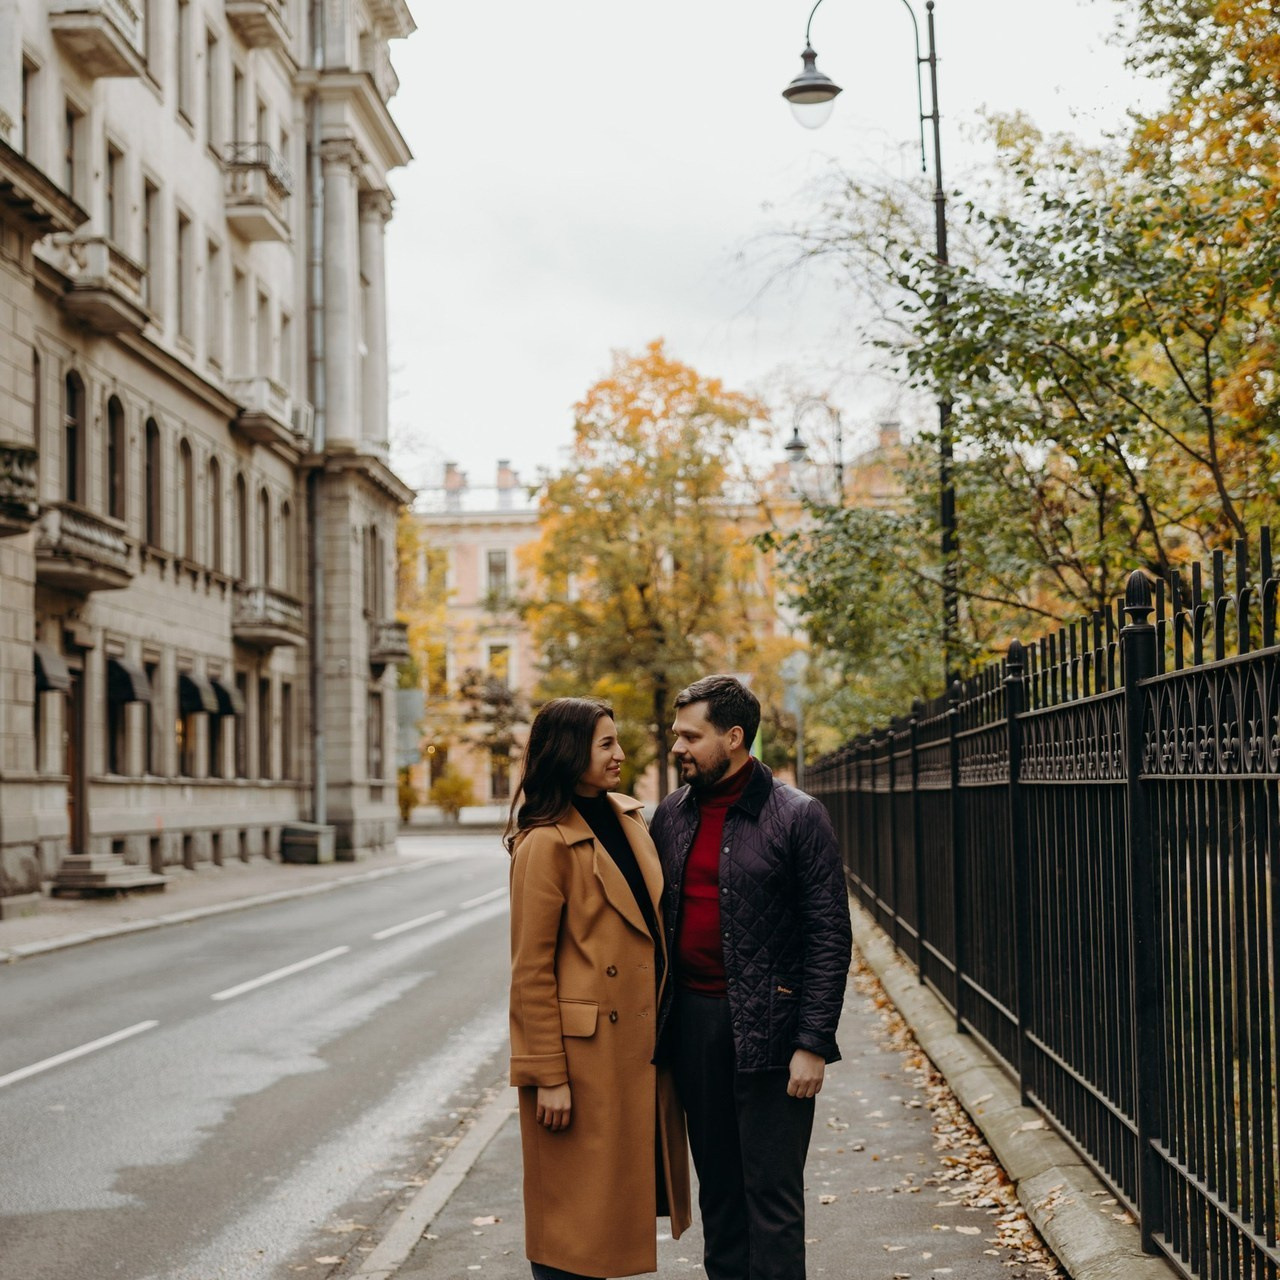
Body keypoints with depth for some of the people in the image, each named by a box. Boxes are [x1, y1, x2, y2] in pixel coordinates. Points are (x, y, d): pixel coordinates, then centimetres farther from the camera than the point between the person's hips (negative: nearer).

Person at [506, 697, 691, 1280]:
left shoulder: (628, 819, 10)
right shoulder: (546, 843, -14)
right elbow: (530, 971, -14)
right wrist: (547, 1075, -15)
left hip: (639, 1043, 8)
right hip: (584, 1052, -8)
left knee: (615, 1204, 15)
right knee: (573, 1216, 2)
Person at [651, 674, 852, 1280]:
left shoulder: (797, 816, -7)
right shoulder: (671, 814, 9)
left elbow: (830, 936, -8)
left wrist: (812, 1044, -13)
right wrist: (651, 1022, 8)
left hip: (766, 1030, -5)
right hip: (691, 1022, 5)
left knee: (772, 1195, -1)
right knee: (717, 1186, 14)